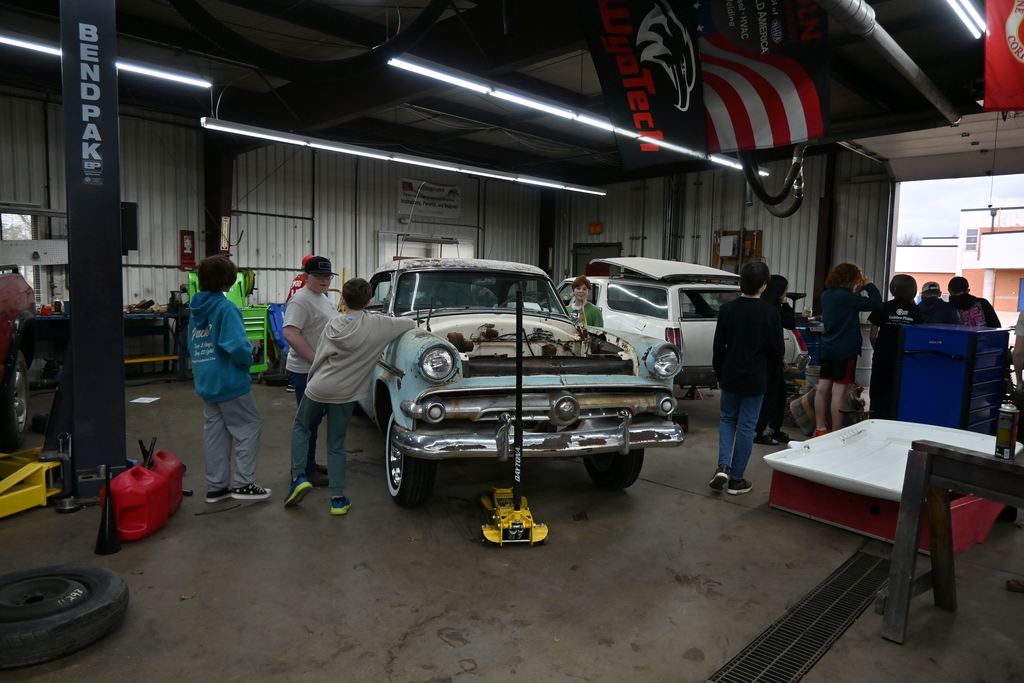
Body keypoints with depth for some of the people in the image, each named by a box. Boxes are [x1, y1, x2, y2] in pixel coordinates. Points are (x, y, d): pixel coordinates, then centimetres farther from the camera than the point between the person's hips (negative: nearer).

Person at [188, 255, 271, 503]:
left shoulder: (196, 309, 9)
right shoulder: (226, 308, -18)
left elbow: (193, 347, 17)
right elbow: (237, 347, -27)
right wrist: (248, 358, -8)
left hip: (205, 383, 8)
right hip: (229, 382, -8)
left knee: (214, 432, 13)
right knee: (249, 428, 4)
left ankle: (216, 487, 20)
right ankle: (242, 483, 4)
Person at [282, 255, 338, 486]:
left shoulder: (322, 297, 13)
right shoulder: (301, 300, -16)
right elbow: (290, 333, -27)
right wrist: (316, 360, -29)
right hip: (306, 372, -10)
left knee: (313, 419, 18)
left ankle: (308, 464, 31)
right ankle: (306, 472, 10)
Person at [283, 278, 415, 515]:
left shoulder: (334, 324, -10)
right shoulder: (378, 324, -11)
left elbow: (319, 358, -5)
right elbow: (411, 323, 1)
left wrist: (313, 379, 11)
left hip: (318, 388, 0)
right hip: (345, 395, 1)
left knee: (301, 428, 24)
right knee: (336, 445, 11)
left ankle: (299, 476, 11)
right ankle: (338, 499, 12)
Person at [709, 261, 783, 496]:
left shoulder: (727, 309, -6)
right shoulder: (770, 312, -13)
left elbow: (718, 346, -1)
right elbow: (777, 348, -6)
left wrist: (719, 373, 13)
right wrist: (776, 363, 17)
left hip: (730, 376, 2)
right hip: (755, 379, -2)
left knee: (727, 419, 19)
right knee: (746, 426, 6)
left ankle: (723, 467, 2)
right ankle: (736, 479, 13)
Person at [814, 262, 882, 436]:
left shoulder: (826, 295, 7)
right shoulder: (846, 296, -16)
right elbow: (876, 304, -16)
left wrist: (857, 290, 13)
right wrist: (869, 285, -2)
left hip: (827, 348, 8)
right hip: (846, 350, -8)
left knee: (822, 388, 8)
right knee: (838, 391, -5)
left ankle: (820, 429, 14)